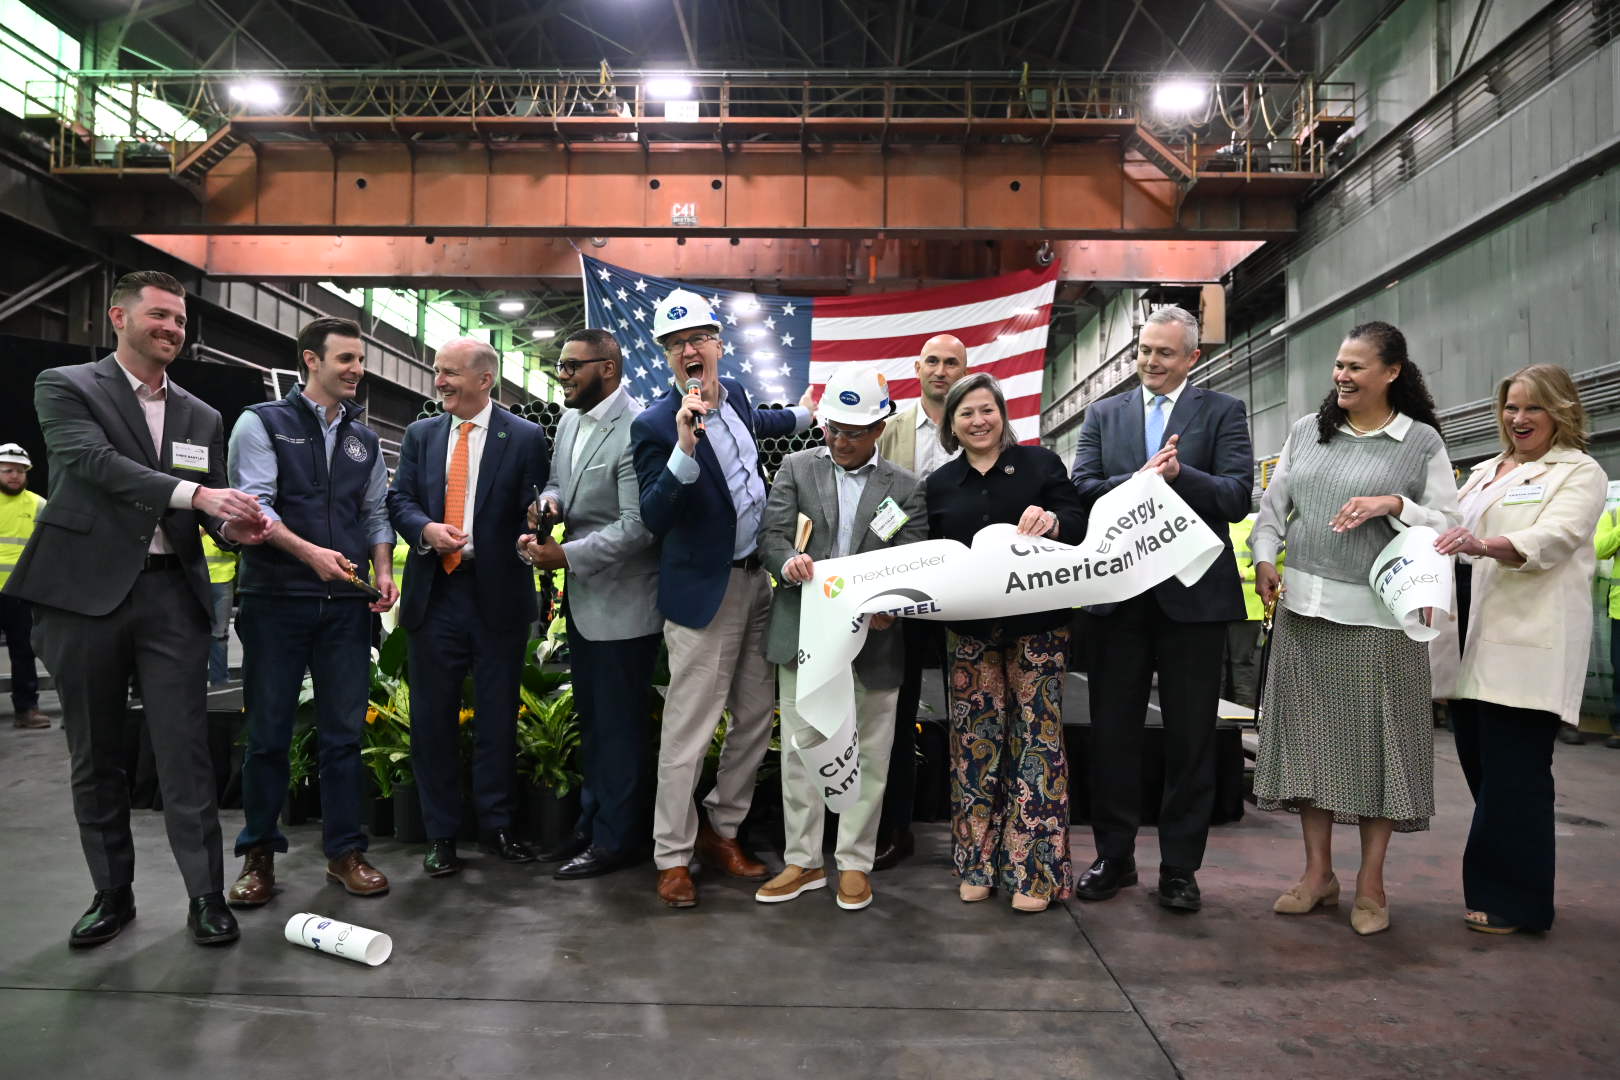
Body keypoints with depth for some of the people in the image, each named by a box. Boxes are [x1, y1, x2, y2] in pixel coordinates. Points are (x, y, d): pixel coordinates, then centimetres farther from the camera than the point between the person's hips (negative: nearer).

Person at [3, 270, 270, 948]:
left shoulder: (202, 418, 15)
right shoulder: (65, 387, 3)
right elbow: (96, 463, -15)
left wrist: (237, 525, -7)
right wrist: (194, 493, -26)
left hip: (171, 594, 2)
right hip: (86, 591, -2)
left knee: (184, 752, -1)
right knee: (95, 757, 9)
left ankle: (206, 897, 5)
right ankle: (112, 893, 22)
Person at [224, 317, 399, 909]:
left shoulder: (365, 439, 16)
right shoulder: (262, 423, 1)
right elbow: (254, 505, -10)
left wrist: (383, 572, 0)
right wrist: (310, 553, -24)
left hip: (346, 603, 4)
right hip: (276, 600, -3)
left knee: (344, 730, 6)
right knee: (268, 732, 5)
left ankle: (344, 850, 15)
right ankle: (259, 854, 18)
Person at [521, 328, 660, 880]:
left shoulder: (637, 432, -20)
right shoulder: (570, 420, 8)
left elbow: (637, 527, -23)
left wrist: (566, 556, -19)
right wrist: (549, 501, -4)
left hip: (622, 604, -9)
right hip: (582, 597, 9)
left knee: (619, 726, 5)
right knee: (591, 721, 20)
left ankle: (615, 839, 20)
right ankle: (591, 824, 35)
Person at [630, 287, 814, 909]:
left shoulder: (734, 394, 7)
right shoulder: (656, 426, -15)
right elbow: (654, 520, -23)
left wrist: (802, 415, 49)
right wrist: (685, 450, -36)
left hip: (757, 581, 8)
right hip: (706, 593, -8)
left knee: (755, 718, 14)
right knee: (688, 731, -2)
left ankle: (721, 832, 31)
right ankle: (673, 858, 14)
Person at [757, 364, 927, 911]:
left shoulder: (905, 487, 6)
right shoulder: (797, 468, 7)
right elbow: (771, 534, 0)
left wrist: (889, 606, -21)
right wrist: (788, 560, -24)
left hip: (873, 637, 0)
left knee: (867, 754, 8)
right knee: (800, 749, 8)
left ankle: (855, 862, 24)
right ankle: (803, 861, 22)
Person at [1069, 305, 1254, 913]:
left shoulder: (1222, 412, 3)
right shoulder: (1103, 415, 10)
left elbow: (1238, 497, -8)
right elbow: (1082, 491, -2)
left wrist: (1178, 474, -23)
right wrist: (1141, 478, -18)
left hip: (1193, 594, -2)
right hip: (1116, 594, 2)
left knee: (1190, 737, 7)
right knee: (1112, 731, 10)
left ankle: (1180, 867, 22)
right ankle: (1114, 857, 25)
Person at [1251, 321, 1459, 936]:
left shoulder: (1422, 442, 2)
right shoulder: (1306, 431, 11)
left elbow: (1448, 525, 1)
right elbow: (1272, 504, 14)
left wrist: (1394, 505, -16)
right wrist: (1264, 557, -1)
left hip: (1376, 615, -3)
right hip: (1303, 608, 3)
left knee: (1374, 740, 3)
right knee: (1309, 734, 7)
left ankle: (1370, 883, 18)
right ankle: (1318, 873, 20)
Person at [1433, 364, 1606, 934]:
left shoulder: (1580, 473, 1)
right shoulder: (1484, 471, 22)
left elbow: (1553, 538, -17)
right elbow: (1452, 532, 24)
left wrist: (1483, 544, -35)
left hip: (1527, 644, -6)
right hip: (1473, 639, 7)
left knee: (1513, 773, -4)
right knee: (1479, 764, 10)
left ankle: (1514, 901, 6)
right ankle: (1489, 885, 22)